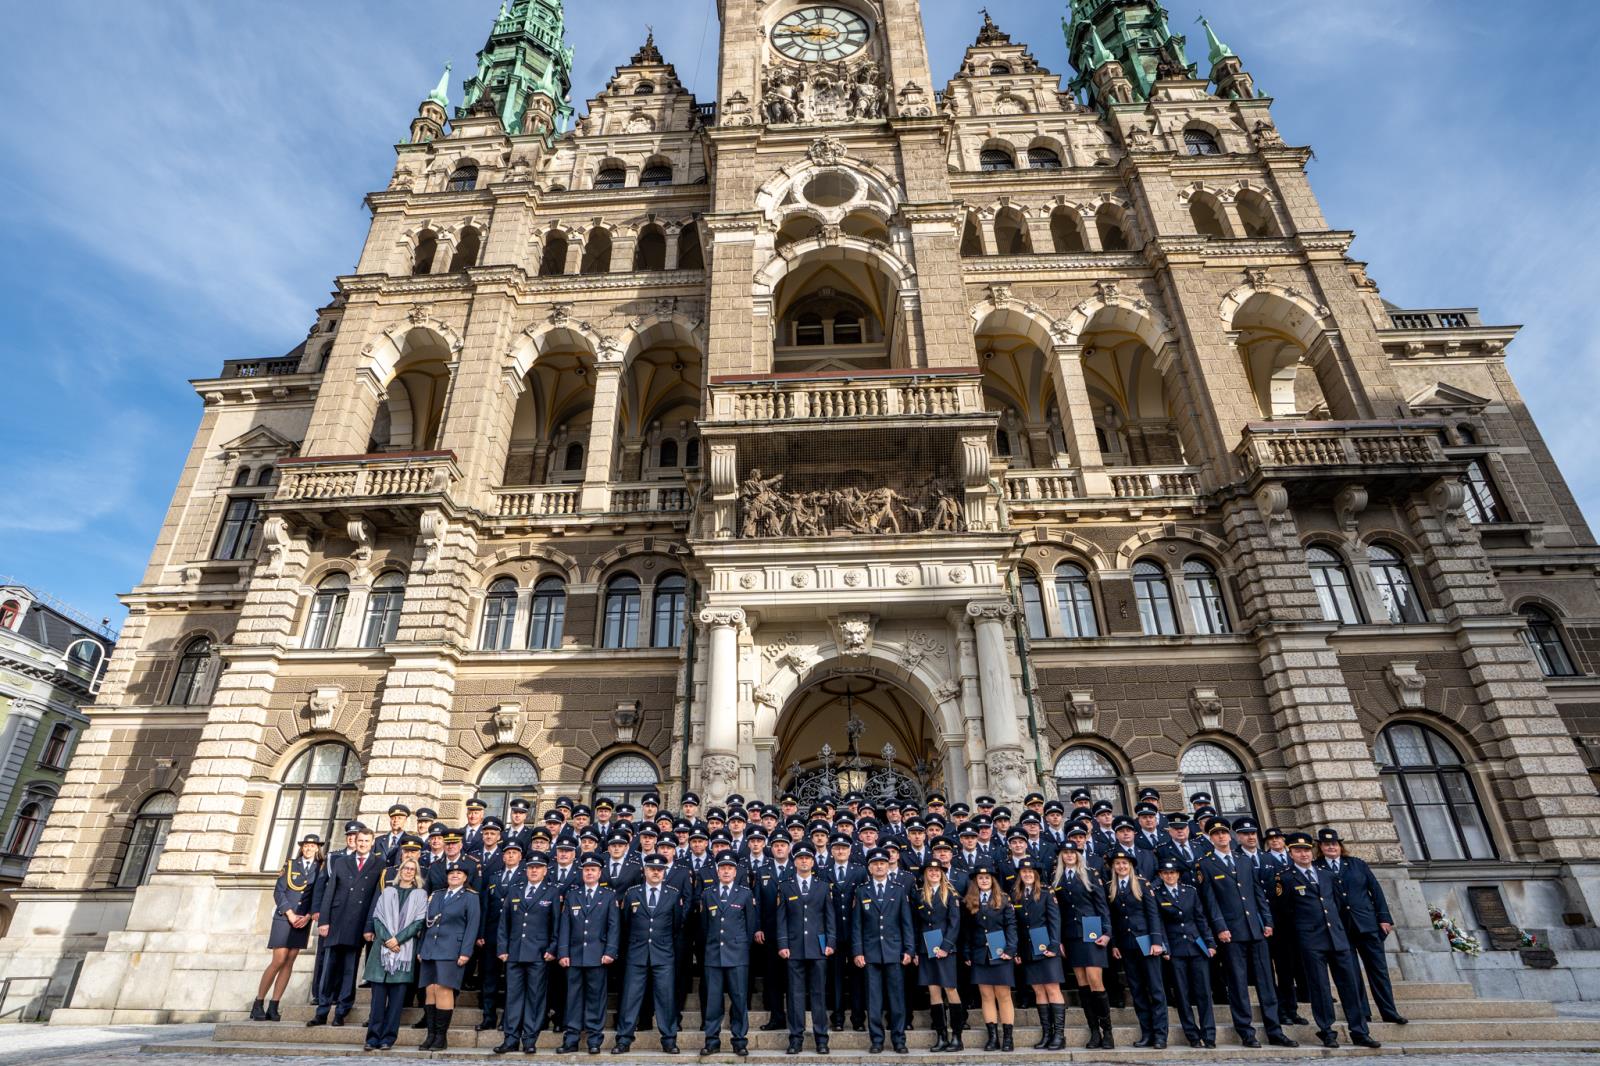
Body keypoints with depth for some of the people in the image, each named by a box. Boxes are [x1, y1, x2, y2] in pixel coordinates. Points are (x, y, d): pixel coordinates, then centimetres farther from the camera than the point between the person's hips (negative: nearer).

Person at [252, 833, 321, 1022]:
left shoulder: (321, 868, 6)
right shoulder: (290, 865, 5)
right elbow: (278, 892, 0)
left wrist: (308, 916, -8)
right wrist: (290, 915, -9)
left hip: (303, 920, 1)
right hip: (284, 917, -1)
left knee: (289, 963, 1)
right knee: (279, 961, -7)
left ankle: (273, 1008, 7)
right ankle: (258, 1004, 7)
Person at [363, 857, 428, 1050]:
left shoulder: (420, 894, 10)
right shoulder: (387, 892, 15)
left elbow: (419, 921, 1)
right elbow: (377, 917, 6)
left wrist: (397, 939, -10)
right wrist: (387, 939, -9)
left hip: (405, 949, -1)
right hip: (382, 946, 1)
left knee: (397, 994, -4)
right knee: (378, 993, -3)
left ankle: (387, 1038, 0)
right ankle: (373, 1037, 1)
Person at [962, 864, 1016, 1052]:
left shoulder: (1003, 900, 1)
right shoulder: (970, 902, 7)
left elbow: (1011, 925, -4)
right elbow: (967, 930, 8)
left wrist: (1010, 950, -13)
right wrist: (967, 954, 3)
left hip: (1000, 954, -2)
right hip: (979, 955, 2)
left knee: (1003, 996, 2)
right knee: (986, 996, 5)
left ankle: (1007, 1037, 9)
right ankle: (992, 1036, 11)